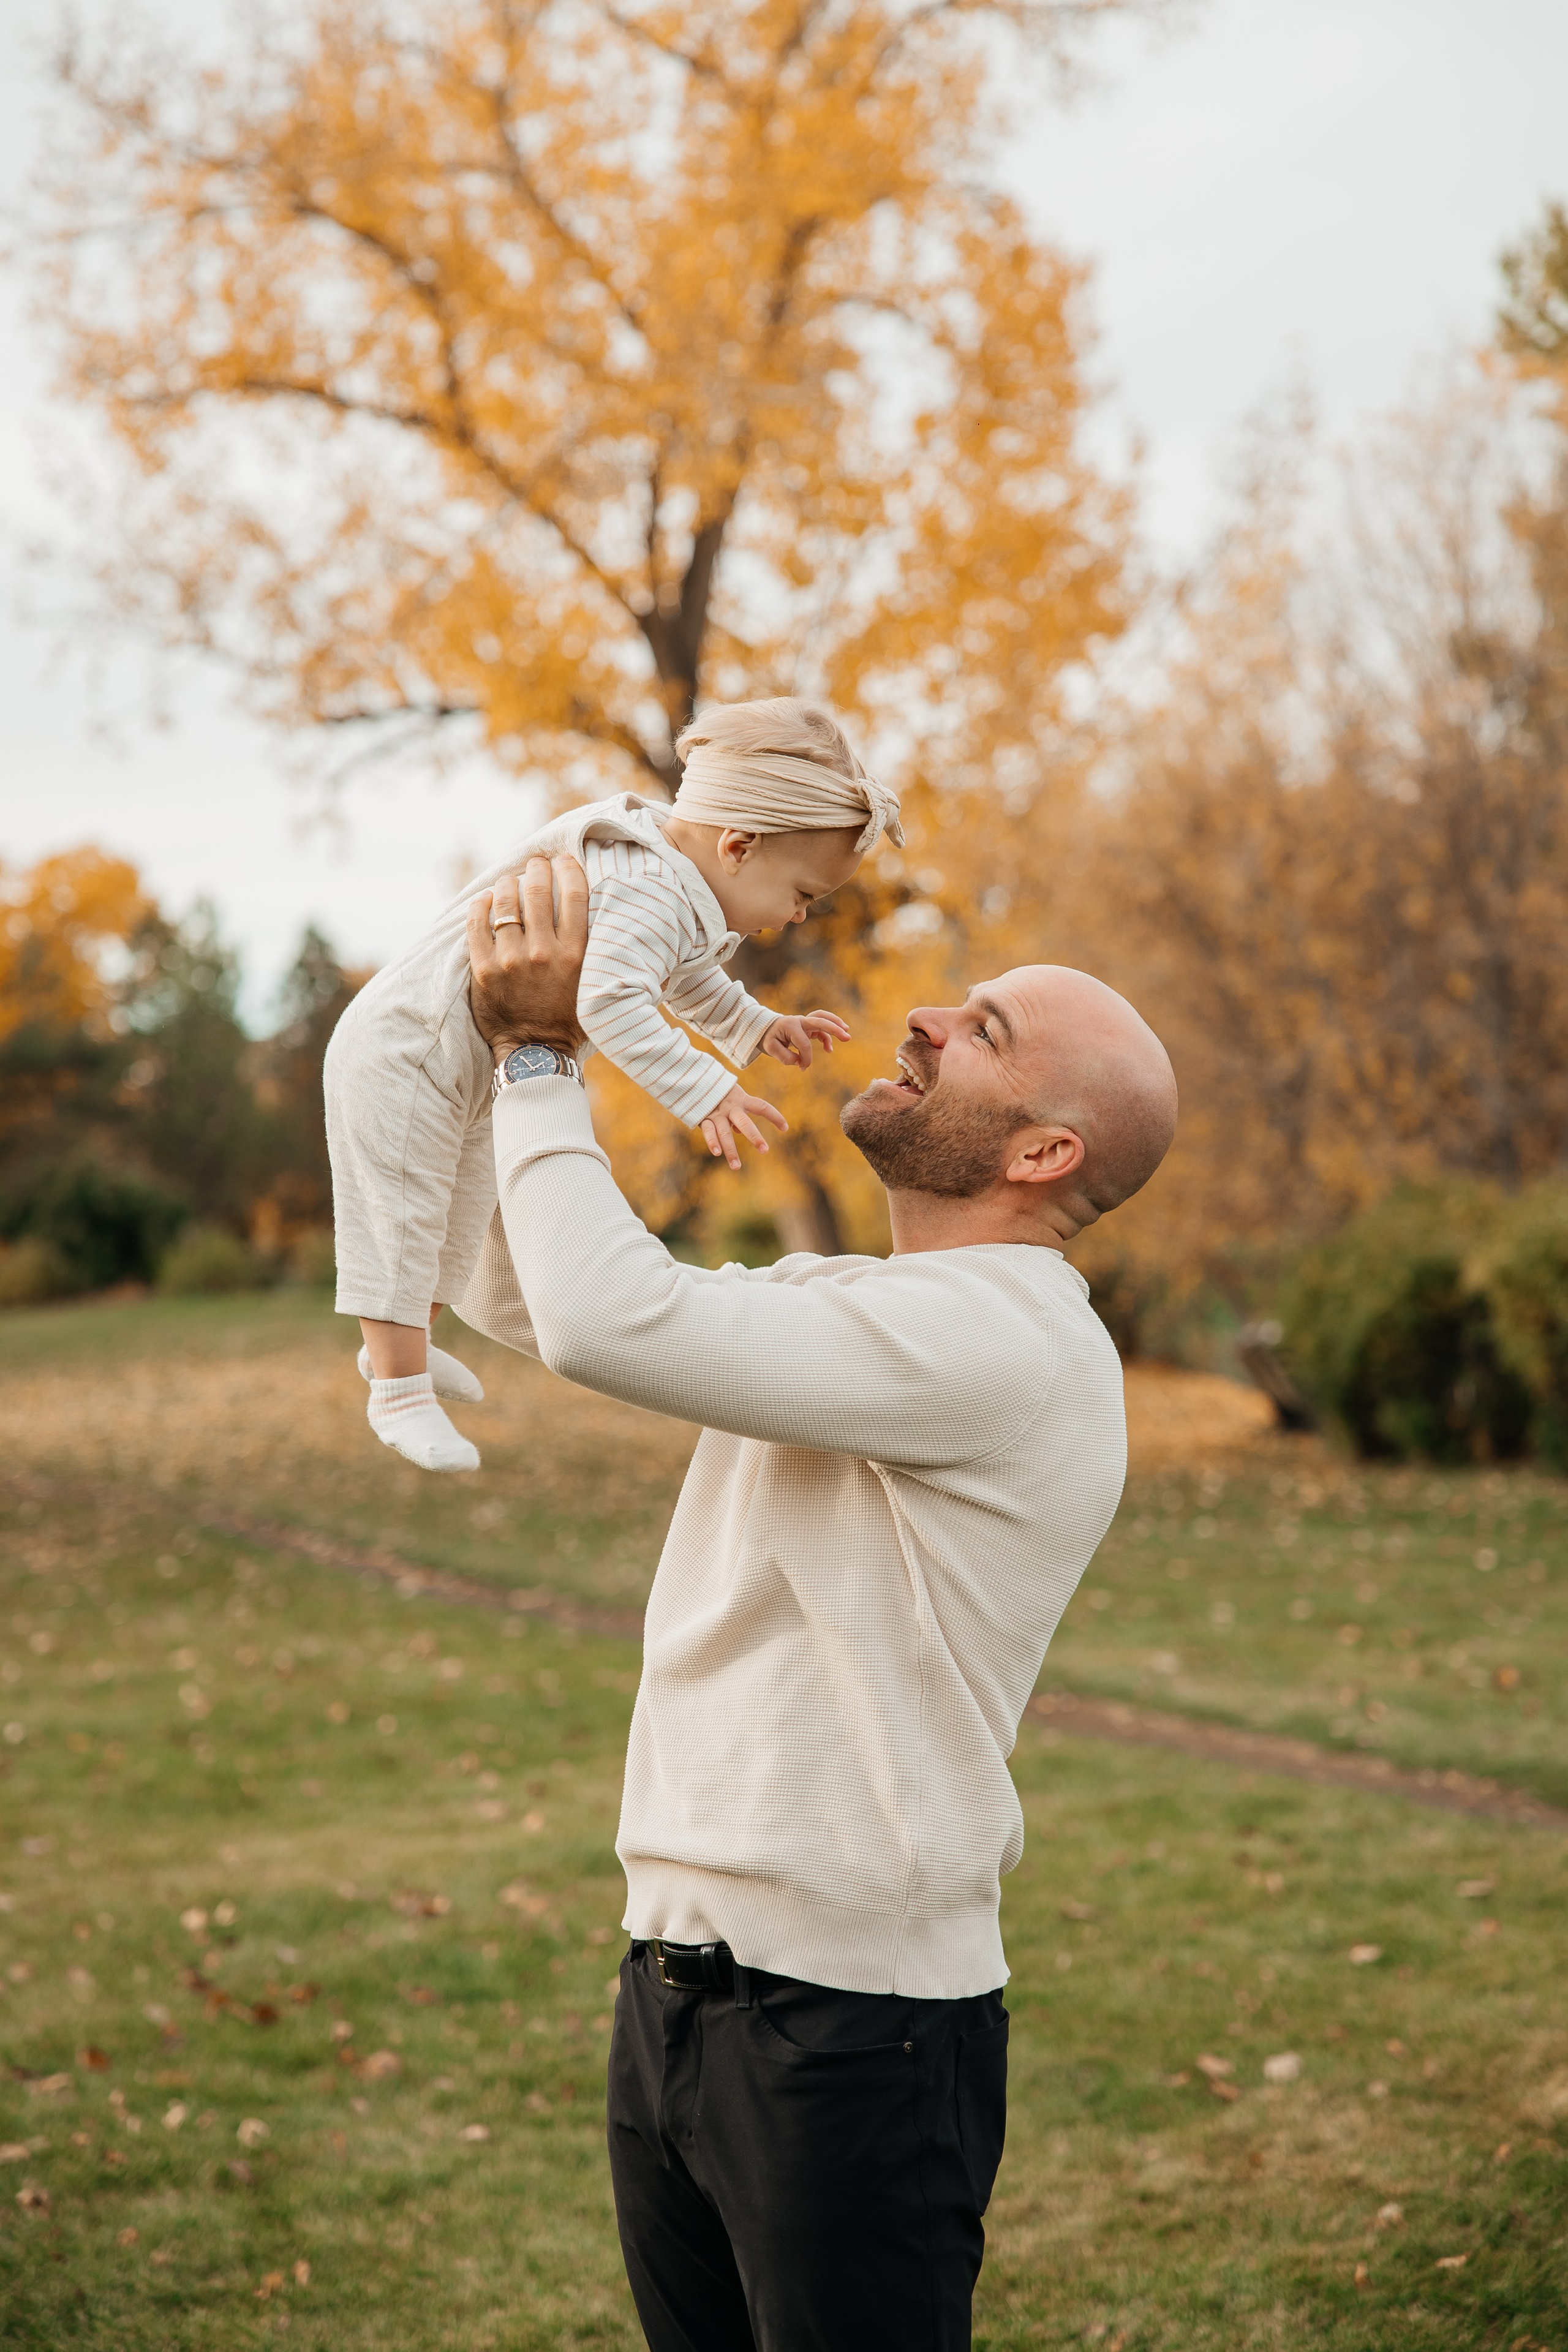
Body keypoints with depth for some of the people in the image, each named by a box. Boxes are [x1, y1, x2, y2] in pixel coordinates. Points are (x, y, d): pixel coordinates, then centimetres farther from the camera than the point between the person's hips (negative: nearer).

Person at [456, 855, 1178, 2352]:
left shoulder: (1005, 1340, -18)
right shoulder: (828, 1300, 12)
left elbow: (612, 1321, -27)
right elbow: (517, 1300, 19)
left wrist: (540, 1055, -12)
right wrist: (515, 1038, 6)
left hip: (851, 2031, -8)